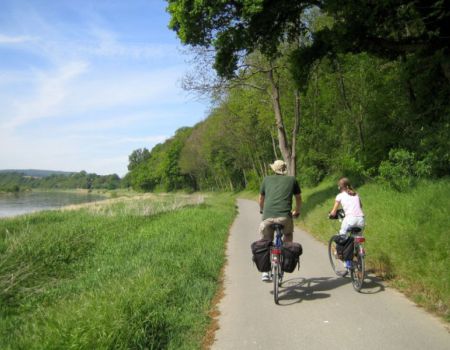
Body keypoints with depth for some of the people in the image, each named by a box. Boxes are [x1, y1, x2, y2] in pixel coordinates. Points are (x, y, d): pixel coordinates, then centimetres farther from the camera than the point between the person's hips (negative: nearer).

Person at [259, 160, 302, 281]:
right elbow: (298, 198, 28)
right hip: (285, 216, -1)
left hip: (267, 216, 1)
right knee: (288, 235, 30)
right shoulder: (292, 180, 18)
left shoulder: (267, 179, 19)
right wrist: (297, 212, 45)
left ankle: (265, 271, 11)